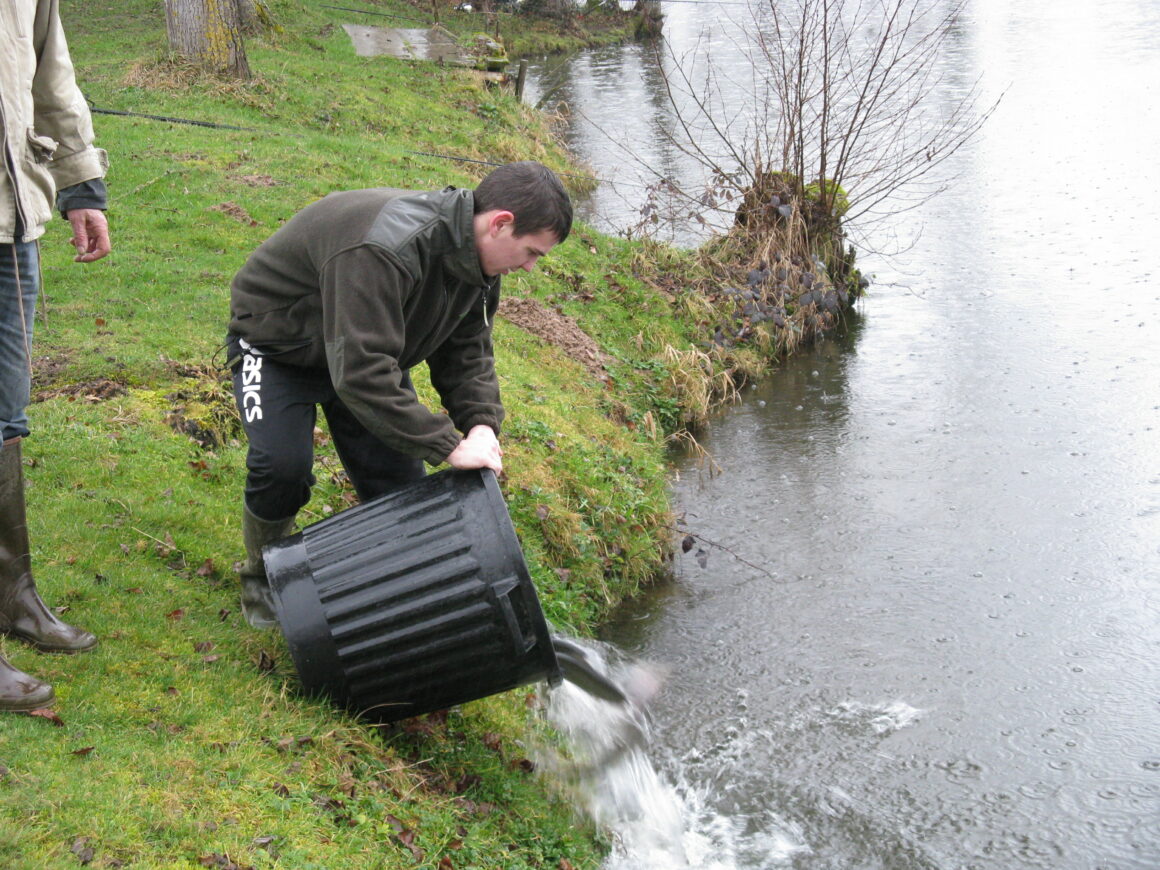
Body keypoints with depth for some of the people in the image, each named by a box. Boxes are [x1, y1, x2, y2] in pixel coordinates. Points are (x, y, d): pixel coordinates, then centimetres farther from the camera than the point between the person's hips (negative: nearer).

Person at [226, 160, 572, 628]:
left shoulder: (476, 259, -11)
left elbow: (467, 352, -3)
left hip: (367, 348, 8)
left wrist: (481, 424, -23)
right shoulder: (384, 253, -42)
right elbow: (360, 374, -46)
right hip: (276, 345, -7)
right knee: (282, 465, -25)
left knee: (401, 483, -3)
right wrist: (448, 446, -44)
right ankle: (261, 577, 3)